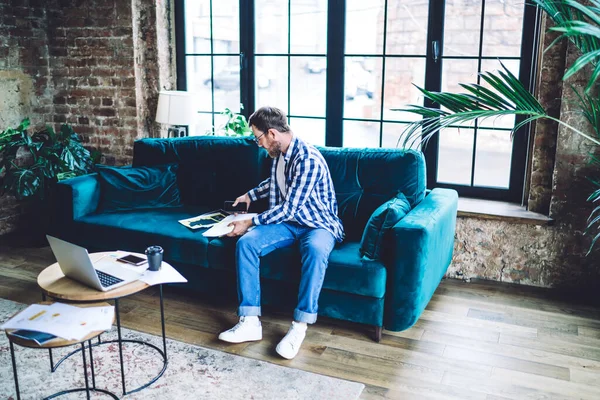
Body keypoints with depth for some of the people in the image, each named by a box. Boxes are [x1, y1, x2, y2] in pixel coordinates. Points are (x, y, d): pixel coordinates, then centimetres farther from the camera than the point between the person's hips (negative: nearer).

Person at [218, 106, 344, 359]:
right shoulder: (279, 154, 4)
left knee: (315, 249, -42)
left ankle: (300, 326, -33)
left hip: (318, 224, -7)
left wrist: (250, 222, -20)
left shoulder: (308, 159, -24)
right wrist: (251, 195, 32)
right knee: (245, 243, -20)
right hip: (288, 222, 7)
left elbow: (288, 208, -25)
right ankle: (250, 322, -22)